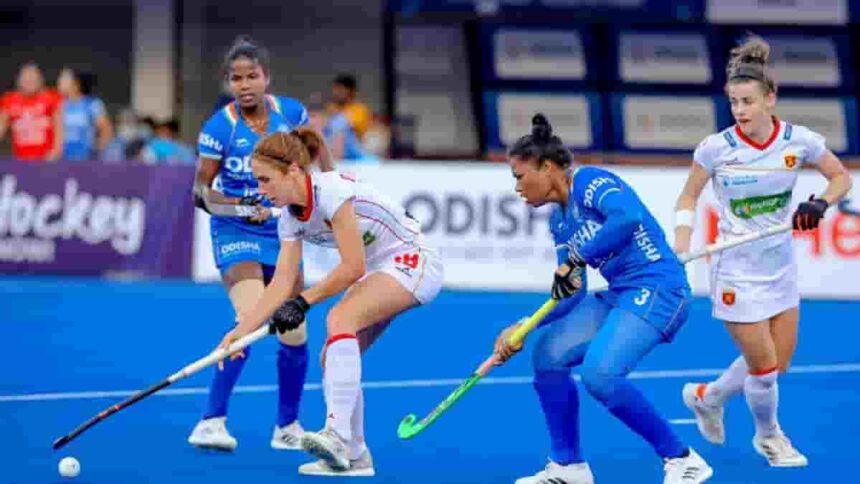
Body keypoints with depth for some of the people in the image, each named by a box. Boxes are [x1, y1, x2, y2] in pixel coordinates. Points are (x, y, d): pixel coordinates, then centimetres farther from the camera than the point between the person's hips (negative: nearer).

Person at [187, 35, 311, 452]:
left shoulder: (292, 113, -6)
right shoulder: (219, 127, -16)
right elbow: (200, 191, -13)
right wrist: (235, 204, -29)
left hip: (282, 232, 5)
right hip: (237, 234, -4)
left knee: (295, 333, 4)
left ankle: (287, 427, 23)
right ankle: (212, 422, -19)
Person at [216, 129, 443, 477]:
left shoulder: (331, 191, -25)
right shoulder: (290, 218, 1)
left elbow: (353, 268, -23)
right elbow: (282, 283, -1)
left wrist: (304, 301, -17)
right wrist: (241, 331, -9)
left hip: (411, 262, -9)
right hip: (378, 272, 9)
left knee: (340, 319, -29)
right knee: (332, 359, 1)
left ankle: (338, 433, -37)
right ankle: (353, 456, 11)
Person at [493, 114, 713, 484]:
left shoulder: (591, 182, -9)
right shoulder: (559, 220, 17)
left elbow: (628, 217, -30)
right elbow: (572, 297, 18)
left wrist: (575, 261, -25)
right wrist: (521, 329, 9)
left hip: (657, 290, -10)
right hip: (619, 296, 10)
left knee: (599, 374, -25)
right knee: (548, 354, 3)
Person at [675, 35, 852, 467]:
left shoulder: (799, 140, -11)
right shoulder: (716, 148, -17)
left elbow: (840, 177, 4)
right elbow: (688, 197, -2)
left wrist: (819, 204, -16)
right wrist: (680, 246, -16)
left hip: (781, 264, 4)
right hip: (737, 270, -4)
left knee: (779, 362, 12)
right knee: (763, 365, -3)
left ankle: (706, 398, 36)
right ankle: (768, 435, 25)